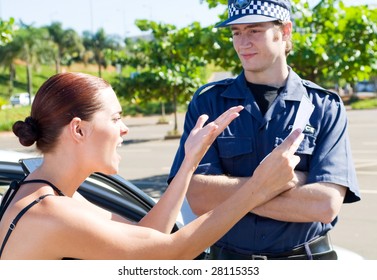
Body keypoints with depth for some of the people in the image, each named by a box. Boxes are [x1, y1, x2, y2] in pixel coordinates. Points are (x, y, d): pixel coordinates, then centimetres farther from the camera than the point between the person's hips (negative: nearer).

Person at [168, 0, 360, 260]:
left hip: (306, 256, -1)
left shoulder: (326, 107, -6)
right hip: (229, 255, 1)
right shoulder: (208, 102, -4)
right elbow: (199, 199, -14)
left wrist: (228, 193, -17)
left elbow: (327, 205, -18)